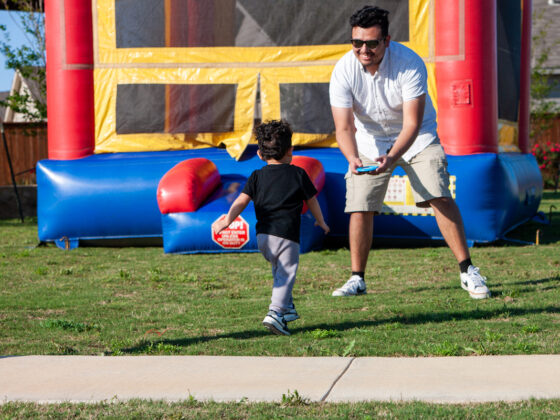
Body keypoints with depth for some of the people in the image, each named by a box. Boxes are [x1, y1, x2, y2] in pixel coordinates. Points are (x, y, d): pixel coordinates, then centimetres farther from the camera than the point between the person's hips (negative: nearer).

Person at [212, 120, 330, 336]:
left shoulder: (257, 176, 10)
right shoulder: (298, 174, 6)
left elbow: (242, 200, -2)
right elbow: (312, 200, 16)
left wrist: (228, 220, -5)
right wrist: (320, 222, 30)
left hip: (263, 236, 4)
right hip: (287, 235, -4)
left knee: (278, 269, 25)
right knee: (286, 273, -5)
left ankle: (286, 307, 27)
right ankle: (275, 312, -22)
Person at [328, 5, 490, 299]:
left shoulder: (410, 64, -29)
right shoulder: (343, 71, -22)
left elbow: (411, 124, -30)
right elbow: (343, 128, -23)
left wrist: (391, 158, -46)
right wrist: (353, 158, -44)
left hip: (417, 137, -2)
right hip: (369, 141, 2)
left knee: (439, 197, -16)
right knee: (360, 208, -7)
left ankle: (467, 271, -7)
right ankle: (357, 279, 9)